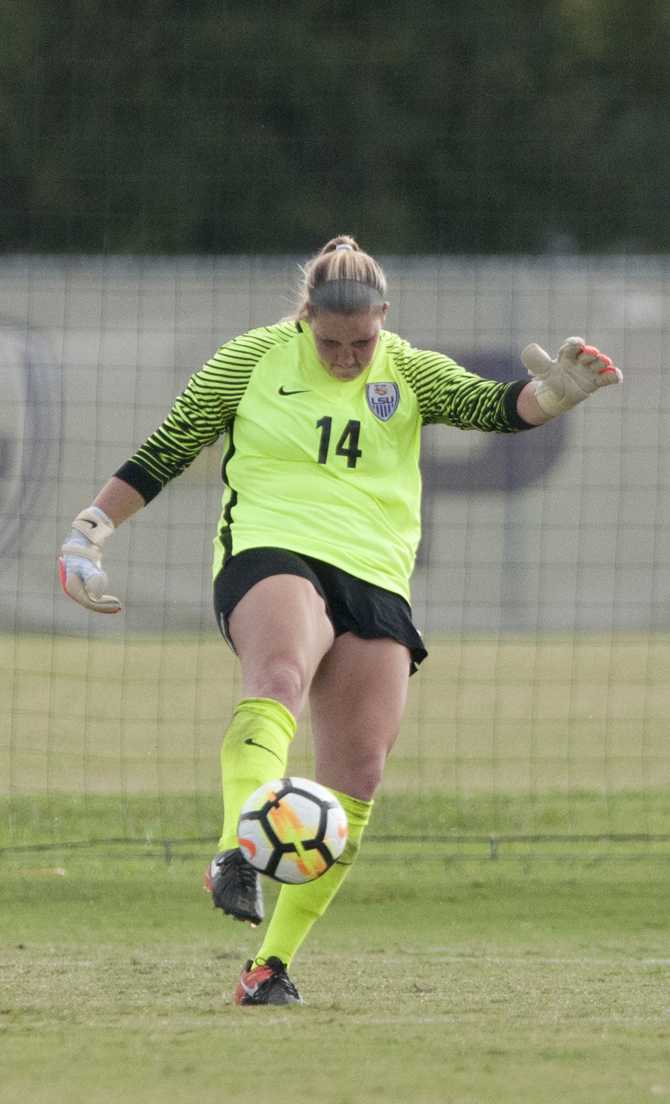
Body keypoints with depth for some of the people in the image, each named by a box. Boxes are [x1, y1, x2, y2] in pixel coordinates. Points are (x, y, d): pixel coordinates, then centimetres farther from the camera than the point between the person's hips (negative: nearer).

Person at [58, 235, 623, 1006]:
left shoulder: (409, 372, 12)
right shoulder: (254, 360, 7)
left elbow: (494, 407, -4)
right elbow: (165, 451, 12)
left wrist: (552, 392, -26)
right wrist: (91, 529, 6)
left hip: (374, 582, 4)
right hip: (271, 557, -4)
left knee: (357, 776, -4)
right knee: (280, 674, -37)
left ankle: (273, 962, 5)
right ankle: (237, 855, -57)